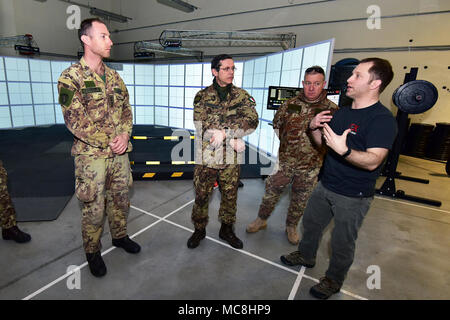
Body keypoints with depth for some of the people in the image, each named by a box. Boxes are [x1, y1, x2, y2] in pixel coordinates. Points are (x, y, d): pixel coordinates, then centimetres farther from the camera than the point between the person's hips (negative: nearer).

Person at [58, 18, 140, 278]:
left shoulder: (114, 76, 9)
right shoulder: (70, 78, -9)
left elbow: (127, 109, 10)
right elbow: (75, 122, -14)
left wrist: (124, 135, -7)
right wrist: (108, 142, -15)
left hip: (119, 152, 6)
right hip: (91, 155, -5)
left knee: (121, 198, 17)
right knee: (94, 208, 7)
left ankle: (120, 236, 40)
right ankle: (93, 251, 29)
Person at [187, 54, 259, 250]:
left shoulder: (242, 96, 4)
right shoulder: (202, 96, 0)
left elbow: (252, 122, -10)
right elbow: (201, 128, -11)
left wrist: (223, 132, -22)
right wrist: (233, 139, -18)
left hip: (231, 158, 2)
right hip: (206, 156, -1)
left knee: (230, 196, 14)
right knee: (201, 195, 10)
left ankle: (226, 230, 36)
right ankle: (199, 230, 32)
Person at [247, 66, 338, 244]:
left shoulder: (332, 109, -6)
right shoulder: (290, 105, -2)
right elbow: (277, 124, 12)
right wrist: (286, 143, 6)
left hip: (310, 167, 0)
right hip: (284, 162, 1)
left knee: (300, 200, 16)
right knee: (272, 192, 13)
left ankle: (291, 227, 39)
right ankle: (261, 220, 36)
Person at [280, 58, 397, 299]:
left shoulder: (382, 119, -17)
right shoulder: (342, 112, 7)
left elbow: (373, 161, -27)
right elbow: (323, 142, 13)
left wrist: (343, 150, -42)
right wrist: (315, 128, -7)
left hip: (353, 196, -7)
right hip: (325, 185, 7)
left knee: (342, 242, 11)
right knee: (310, 222, 22)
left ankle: (333, 281, 36)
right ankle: (306, 256, 48)